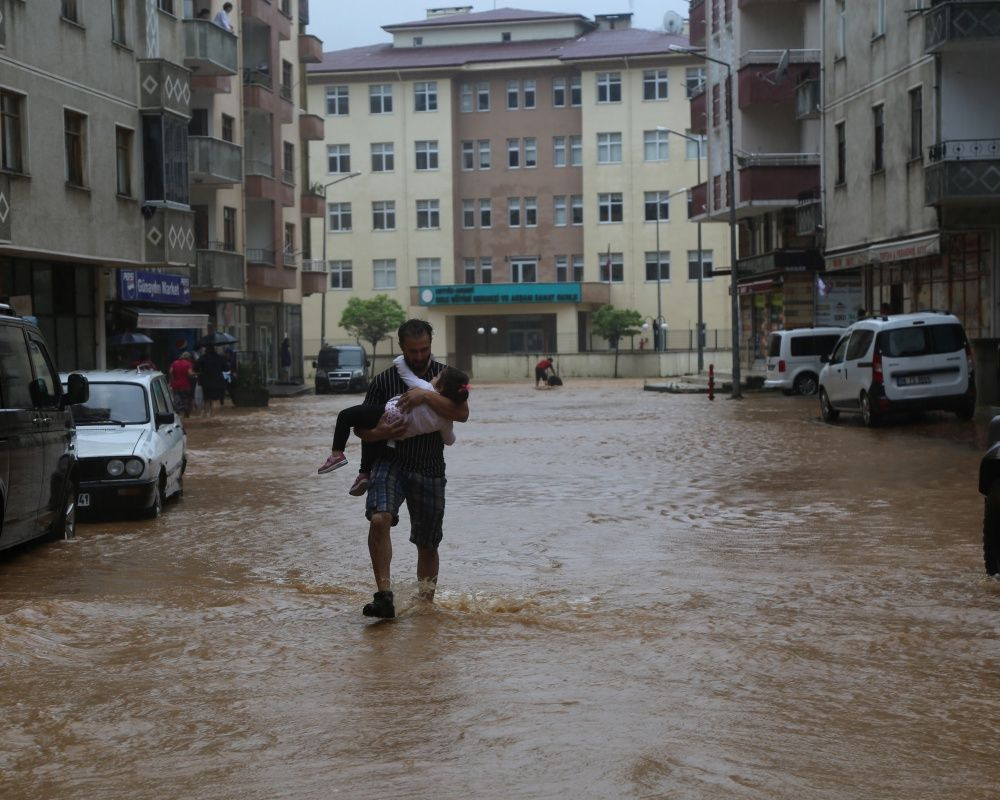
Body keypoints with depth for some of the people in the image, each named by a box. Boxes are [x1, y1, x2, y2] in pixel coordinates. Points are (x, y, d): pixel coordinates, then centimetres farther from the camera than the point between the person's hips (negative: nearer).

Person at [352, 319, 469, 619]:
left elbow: (462, 413, -12)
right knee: (379, 519, -28)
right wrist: (378, 432, -15)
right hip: (391, 462, -1)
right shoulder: (384, 380, 3)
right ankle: (384, 595, -29)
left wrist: (427, 396, -23)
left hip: (430, 470, 1)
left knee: (427, 544, 10)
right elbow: (360, 428, 7)